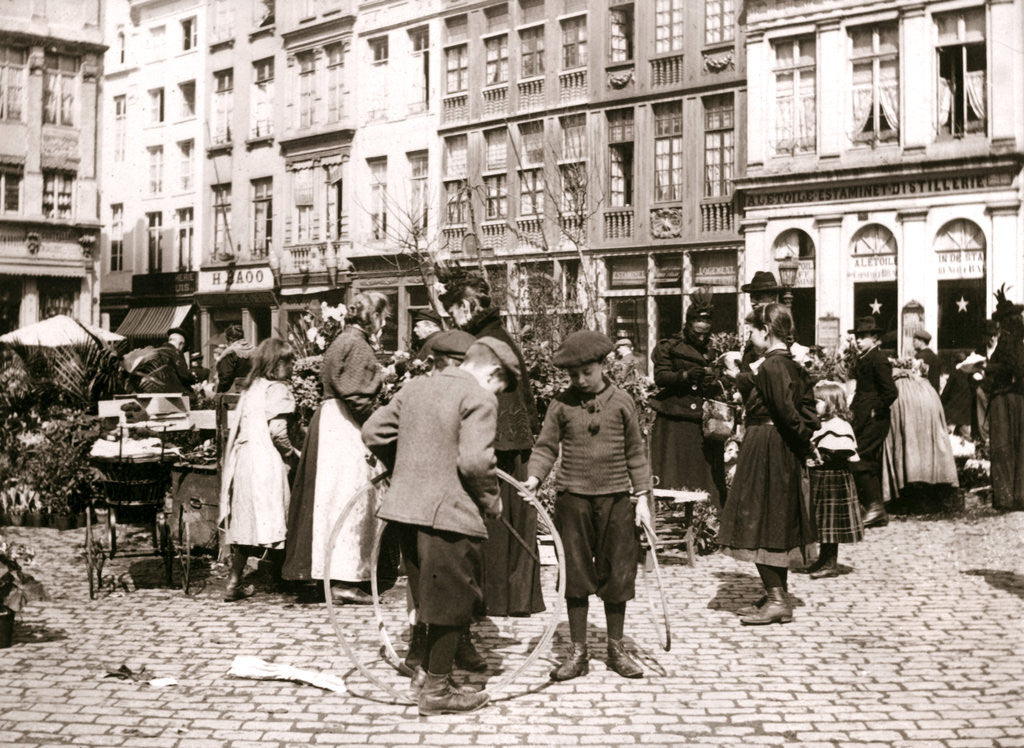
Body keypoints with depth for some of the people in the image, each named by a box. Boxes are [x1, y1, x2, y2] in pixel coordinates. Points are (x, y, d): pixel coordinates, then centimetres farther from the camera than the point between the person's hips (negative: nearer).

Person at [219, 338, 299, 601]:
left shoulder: (250, 388, 16)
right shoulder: (277, 389, -8)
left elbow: (239, 428, 15)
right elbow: (277, 431, -17)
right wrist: (293, 454, -2)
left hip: (243, 459, 8)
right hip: (266, 464, -8)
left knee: (244, 523, 11)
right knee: (269, 519, -1)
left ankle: (234, 582, 13)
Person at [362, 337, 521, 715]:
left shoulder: (414, 387, 12)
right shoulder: (479, 400, -11)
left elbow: (373, 431, 15)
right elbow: (474, 460, -22)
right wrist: (490, 499, -6)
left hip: (405, 508, 8)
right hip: (450, 513, -8)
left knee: (432, 597, 22)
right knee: (454, 601, 5)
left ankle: (428, 671, 31)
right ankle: (436, 690, 12)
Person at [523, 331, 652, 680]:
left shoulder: (621, 401, 3)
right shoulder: (561, 404, 2)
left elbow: (636, 452, 7)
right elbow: (546, 446, 4)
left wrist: (642, 495, 4)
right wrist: (534, 476, -15)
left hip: (616, 497, 0)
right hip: (573, 497, 0)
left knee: (617, 574, 6)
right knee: (575, 574, 5)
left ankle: (616, 648, 21)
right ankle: (578, 652, 15)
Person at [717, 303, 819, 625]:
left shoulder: (771, 365, -18)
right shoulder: (791, 364, 11)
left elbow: (785, 409, -25)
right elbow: (808, 406, 12)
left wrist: (803, 439, -12)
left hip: (766, 450, -10)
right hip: (785, 451, 10)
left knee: (759, 522, -5)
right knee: (778, 522, 15)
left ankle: (777, 600, -5)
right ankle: (777, 594, 22)